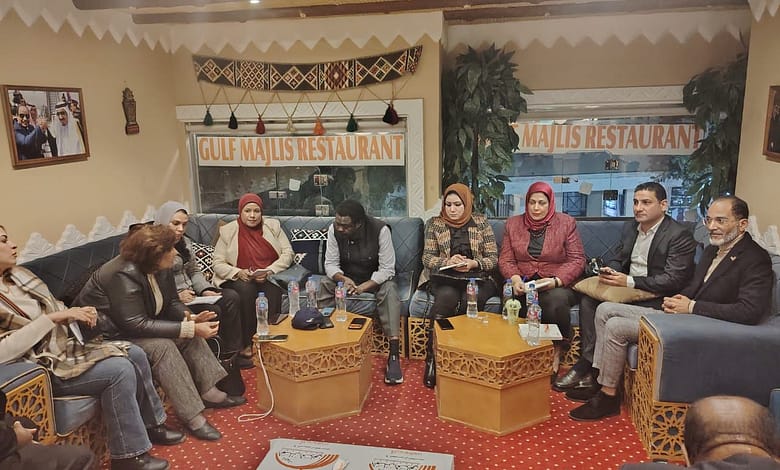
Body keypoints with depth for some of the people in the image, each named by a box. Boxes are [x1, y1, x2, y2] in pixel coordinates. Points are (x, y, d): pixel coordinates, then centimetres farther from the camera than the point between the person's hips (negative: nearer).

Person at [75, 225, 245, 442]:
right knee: (162, 346, -29)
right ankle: (192, 416, -25)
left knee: (191, 334, -6)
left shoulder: (160, 268, -7)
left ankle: (209, 392, -2)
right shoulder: (123, 275, -31)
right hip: (108, 333, -9)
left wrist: (190, 318, -19)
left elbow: (171, 302, 4)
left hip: (133, 325, 9)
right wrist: (189, 329, -34)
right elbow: (137, 326, -33)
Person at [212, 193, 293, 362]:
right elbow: (218, 264, 1)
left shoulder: (273, 226, 8)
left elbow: (288, 253, 2)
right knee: (246, 289, -34)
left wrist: (269, 271, -13)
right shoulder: (228, 231, 4)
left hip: (270, 277, 1)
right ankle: (247, 343, -25)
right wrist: (238, 272, -18)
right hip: (239, 279, -1)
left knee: (272, 290, -32)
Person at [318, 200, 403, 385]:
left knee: (389, 289, -34)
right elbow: (330, 264, -12)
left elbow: (387, 269, -24)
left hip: (375, 278, -3)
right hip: (345, 276, 3)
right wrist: (344, 279, -34)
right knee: (324, 285, -27)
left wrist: (363, 286, -37)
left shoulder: (380, 230, -25)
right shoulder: (334, 229, -15)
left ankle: (394, 354, -37)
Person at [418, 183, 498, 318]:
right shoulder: (435, 224, 10)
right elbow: (427, 258, 5)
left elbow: (494, 258, 7)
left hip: (477, 277, 0)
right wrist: (448, 262, -14)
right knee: (447, 295, -34)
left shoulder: (481, 222, 9)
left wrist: (473, 263, -14)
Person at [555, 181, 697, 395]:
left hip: (654, 296, -7)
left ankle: (586, 368, -16)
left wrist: (630, 281, -23)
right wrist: (610, 270, -6)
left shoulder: (680, 235, -11)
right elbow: (617, 258, 20)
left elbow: (674, 280, -18)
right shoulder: (630, 227, 13)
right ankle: (589, 366, -20)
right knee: (588, 299, -19)